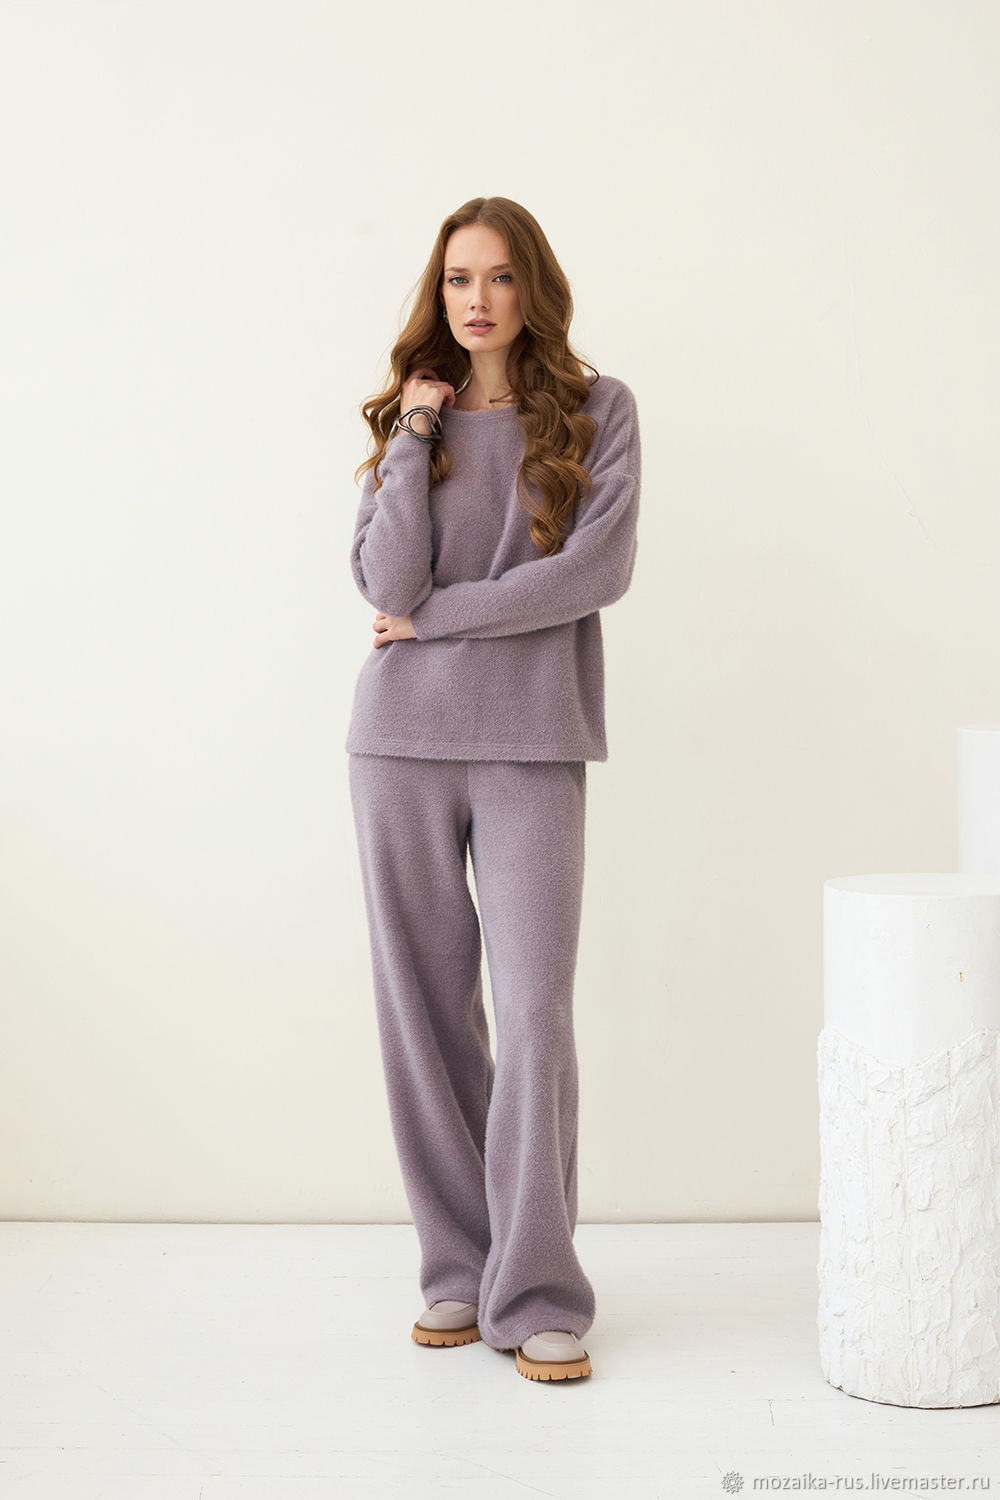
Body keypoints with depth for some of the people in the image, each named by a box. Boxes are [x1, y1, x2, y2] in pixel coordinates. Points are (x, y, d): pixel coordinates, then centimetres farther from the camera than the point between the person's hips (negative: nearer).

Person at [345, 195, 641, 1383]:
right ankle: (458, 1268, 18)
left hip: (533, 743, -2)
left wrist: (440, 614, -7)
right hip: (402, 739, 3)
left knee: (536, 1016, -7)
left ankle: (538, 1295, 3)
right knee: (423, 1009, 5)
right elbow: (386, 583, -4)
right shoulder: (407, 418, 11)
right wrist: (417, 432, -5)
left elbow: (599, 568, -9)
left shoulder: (597, 412, 5)